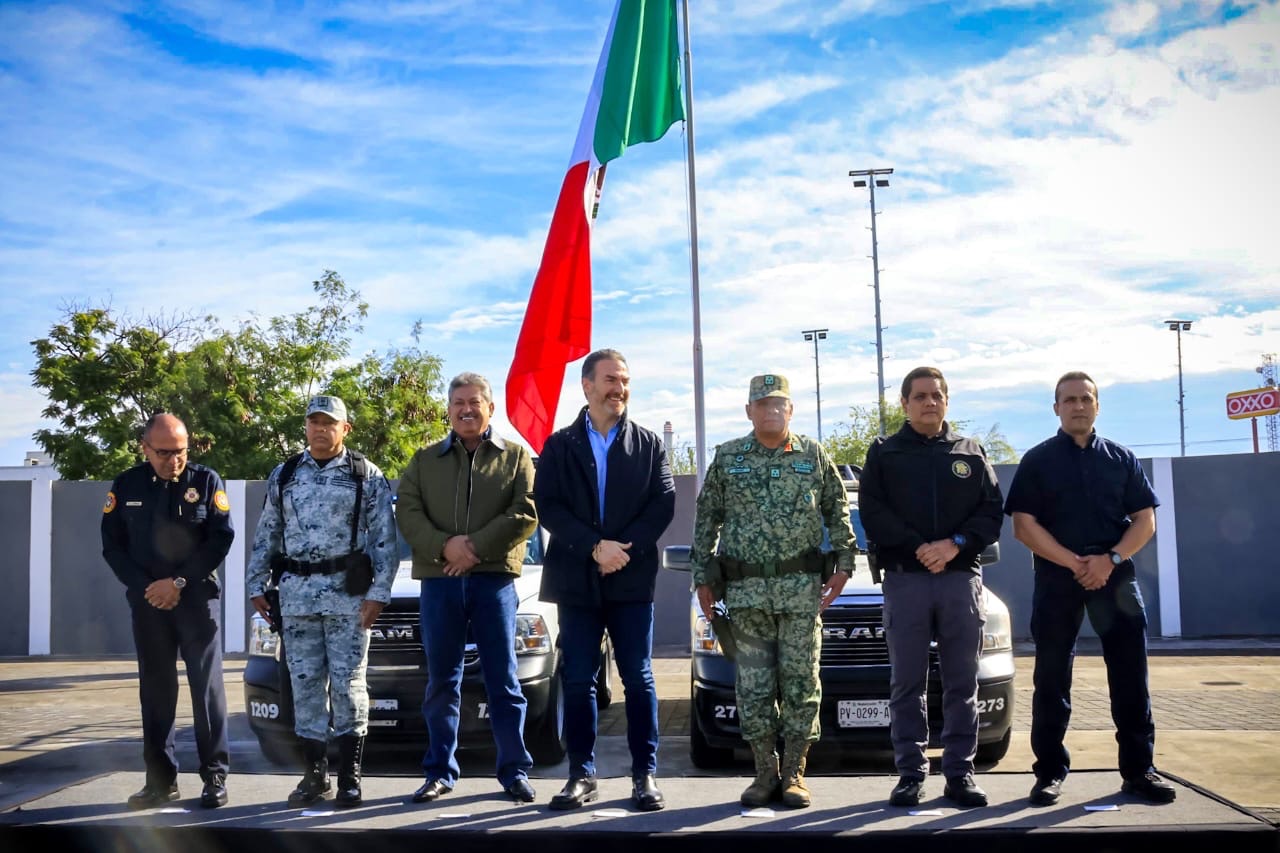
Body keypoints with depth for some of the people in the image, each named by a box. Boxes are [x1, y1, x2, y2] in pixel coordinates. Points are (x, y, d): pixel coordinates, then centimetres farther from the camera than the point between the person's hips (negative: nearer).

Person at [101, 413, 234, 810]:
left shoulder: (206, 481, 0)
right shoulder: (126, 486, 6)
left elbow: (221, 537, -5)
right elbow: (112, 544, 6)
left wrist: (179, 582, -12)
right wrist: (146, 587, -7)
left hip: (198, 598, -2)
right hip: (147, 601, 2)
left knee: (206, 687, -2)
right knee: (155, 690, 5)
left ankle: (215, 776, 3)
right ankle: (161, 780, 12)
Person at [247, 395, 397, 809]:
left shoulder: (367, 476, 1)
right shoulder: (283, 476, 12)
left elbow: (384, 540, -2)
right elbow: (265, 536, 15)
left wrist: (378, 593, -9)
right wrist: (256, 586, 8)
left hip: (348, 594, -3)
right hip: (296, 594, 3)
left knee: (347, 683, -2)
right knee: (305, 683, 5)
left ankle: (349, 775, 6)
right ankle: (315, 772, 14)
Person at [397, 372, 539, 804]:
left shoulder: (516, 457, 8)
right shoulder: (425, 460, 14)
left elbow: (526, 513, -4)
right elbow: (406, 511, 3)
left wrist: (476, 547, -14)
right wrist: (444, 545, -14)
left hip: (495, 579, -2)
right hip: (438, 581, 2)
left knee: (503, 679, 2)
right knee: (442, 682, 7)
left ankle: (514, 770, 8)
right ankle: (440, 771, 14)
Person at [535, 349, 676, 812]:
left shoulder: (649, 444, 8)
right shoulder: (560, 445, 7)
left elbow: (664, 503, -1)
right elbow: (546, 506, -4)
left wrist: (624, 550, -14)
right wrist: (595, 547, -16)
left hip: (632, 580, 0)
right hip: (576, 580, 0)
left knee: (639, 680, 3)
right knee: (578, 681, 4)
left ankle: (645, 774, 9)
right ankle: (582, 774, 13)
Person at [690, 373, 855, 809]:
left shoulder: (814, 456, 6)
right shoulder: (727, 458, 7)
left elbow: (838, 512, 10)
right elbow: (706, 520, 9)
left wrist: (842, 564, 1)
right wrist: (702, 578, 6)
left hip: (802, 588, 0)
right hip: (746, 589, 0)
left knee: (801, 683, 1)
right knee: (754, 687, 3)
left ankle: (794, 773, 11)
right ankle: (765, 772, 13)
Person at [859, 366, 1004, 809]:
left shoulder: (971, 453, 14)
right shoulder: (883, 452, 9)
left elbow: (991, 512, 5)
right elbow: (872, 513, -2)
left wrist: (956, 544, -12)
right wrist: (918, 549, -12)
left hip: (962, 577, 1)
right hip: (904, 578, -1)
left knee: (962, 683, 3)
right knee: (907, 682, 1)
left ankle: (960, 773, 8)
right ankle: (910, 773, 7)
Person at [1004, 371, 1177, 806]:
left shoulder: (1121, 458, 11)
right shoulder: (1037, 461, 4)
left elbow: (1145, 520, 6)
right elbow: (1023, 525, -4)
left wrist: (1110, 559, -11)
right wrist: (1075, 562, -14)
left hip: (1116, 578, 2)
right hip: (1056, 579, -2)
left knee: (1131, 679, 3)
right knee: (1052, 681, 2)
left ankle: (1139, 768, 12)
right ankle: (1050, 770, 10)